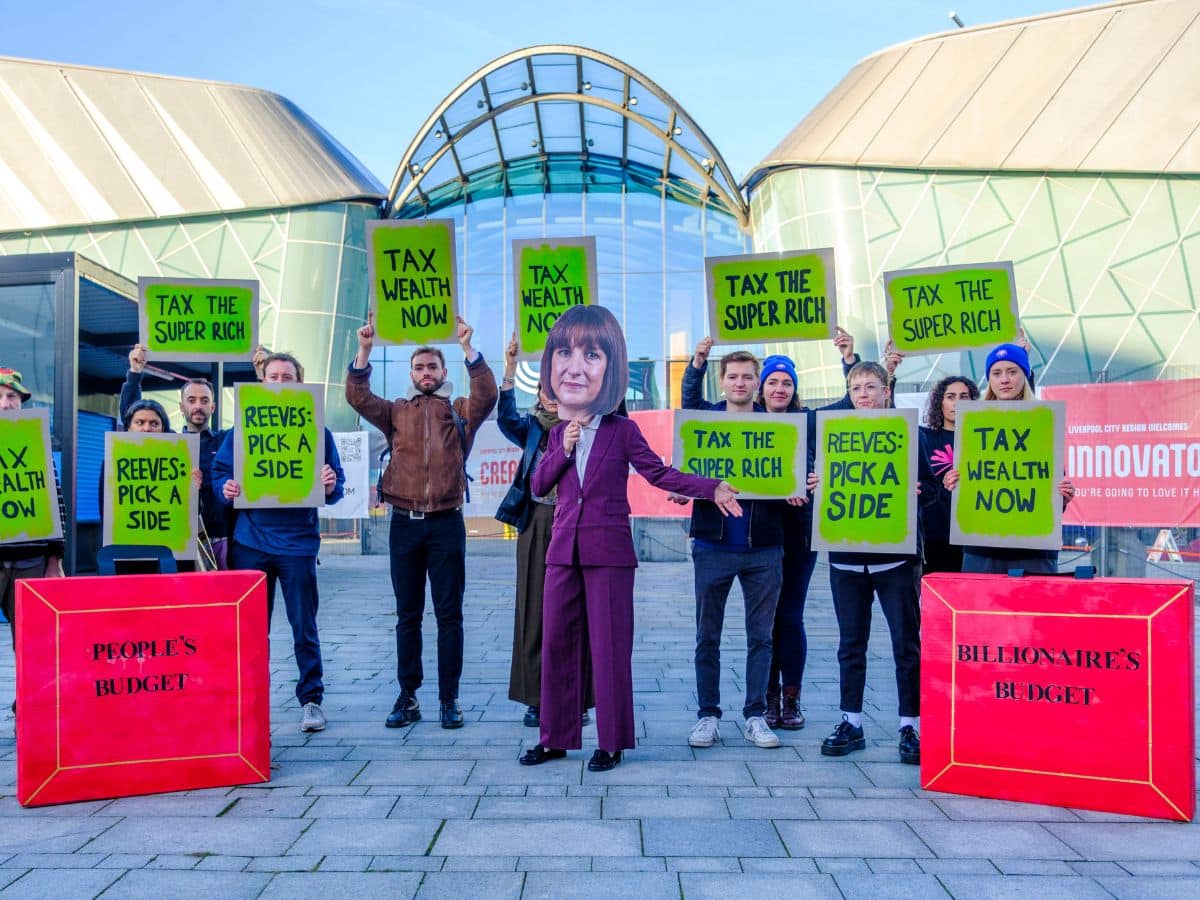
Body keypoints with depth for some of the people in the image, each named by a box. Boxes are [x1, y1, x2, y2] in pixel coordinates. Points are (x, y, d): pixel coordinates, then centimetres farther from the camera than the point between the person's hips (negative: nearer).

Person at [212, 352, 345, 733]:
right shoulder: (242, 429, 8)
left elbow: (336, 485, 4)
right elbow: (220, 473, 9)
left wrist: (331, 487, -19)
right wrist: (226, 489, -13)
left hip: (297, 541, -1)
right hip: (250, 542, 2)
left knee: (304, 627, 4)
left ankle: (311, 698, 15)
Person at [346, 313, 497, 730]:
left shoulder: (460, 411, 6)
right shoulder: (396, 411, 11)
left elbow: (487, 396, -12)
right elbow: (358, 398, -2)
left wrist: (468, 347, -20)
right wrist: (364, 350, -12)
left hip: (446, 523, -2)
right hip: (405, 523, 2)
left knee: (449, 614, 3)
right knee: (407, 615, 8)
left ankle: (449, 698, 10)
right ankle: (407, 697, 16)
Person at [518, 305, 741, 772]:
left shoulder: (622, 430, -2)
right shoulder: (558, 434, 10)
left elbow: (660, 474, -3)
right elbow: (537, 486, 8)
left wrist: (712, 488, -14)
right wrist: (564, 450, -7)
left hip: (609, 552, -5)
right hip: (563, 550, 5)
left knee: (609, 646, 1)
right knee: (556, 644, 9)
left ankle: (611, 742, 13)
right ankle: (555, 737, 21)